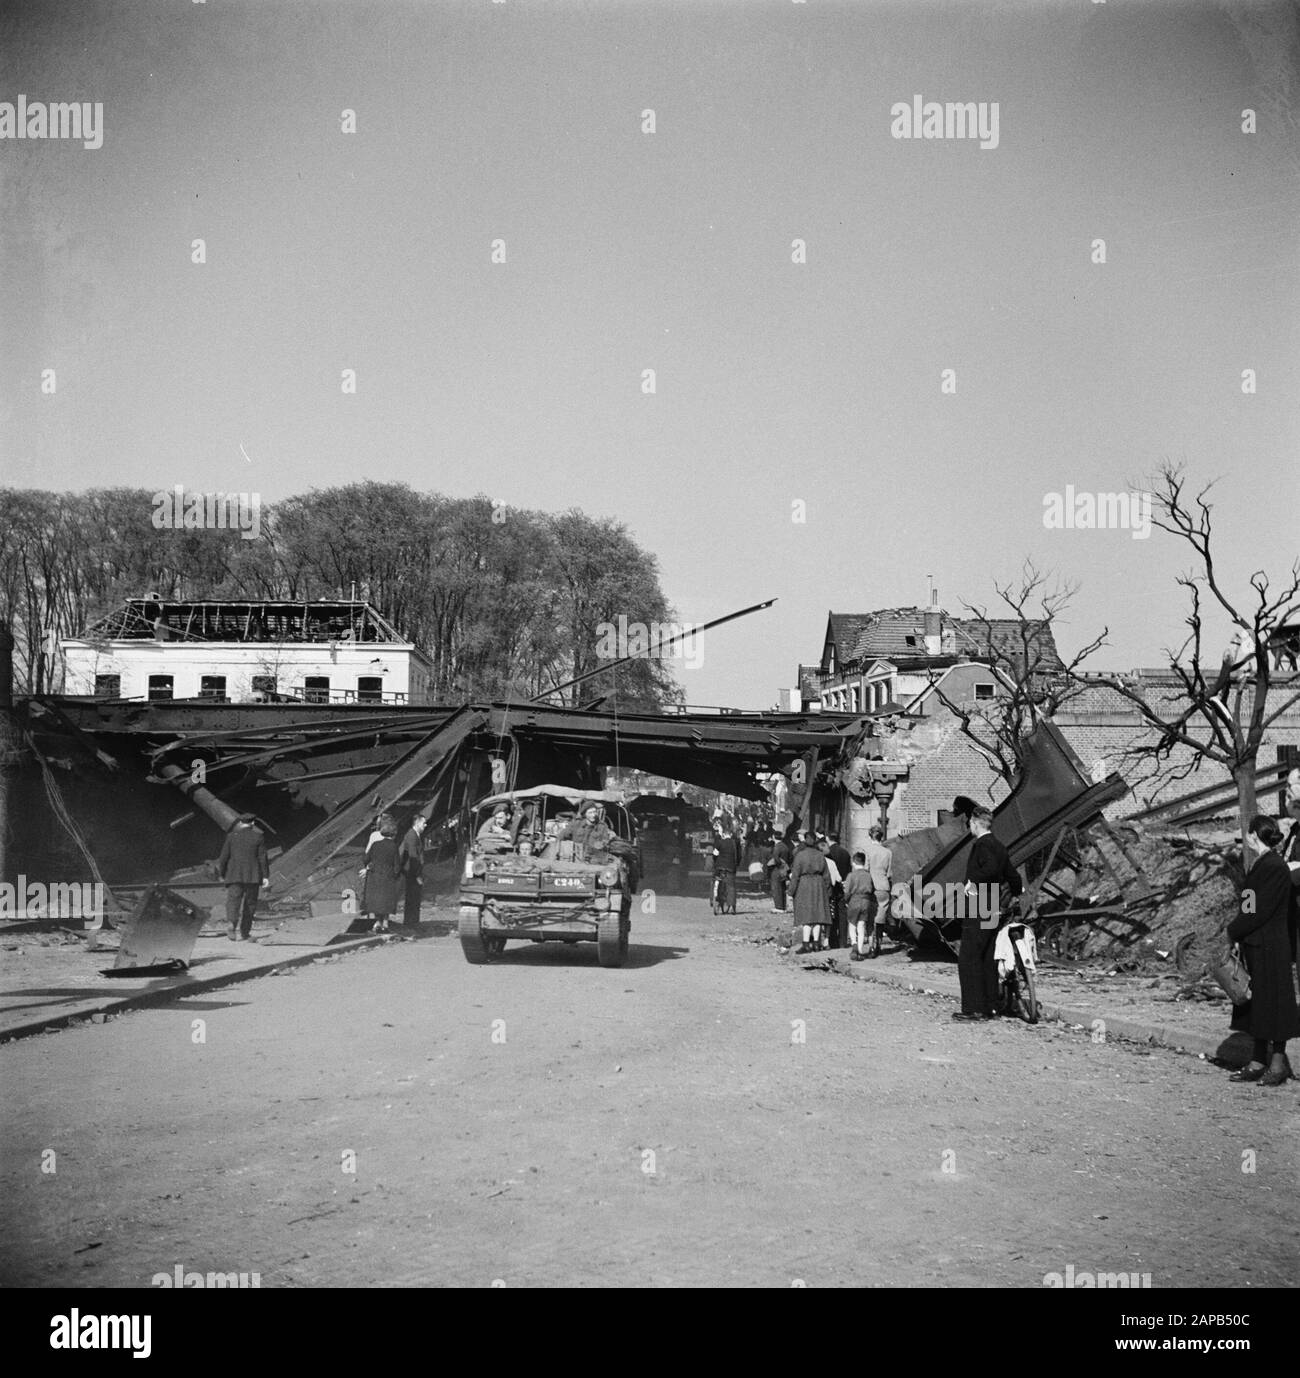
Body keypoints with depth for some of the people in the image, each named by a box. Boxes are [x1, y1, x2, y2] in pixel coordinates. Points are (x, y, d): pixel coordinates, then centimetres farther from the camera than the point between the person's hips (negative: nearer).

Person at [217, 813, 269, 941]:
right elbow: (262, 857, -3)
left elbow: (224, 856, 3)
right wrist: (265, 876, 0)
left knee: (233, 901, -4)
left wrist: (221, 873, 14)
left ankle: (231, 923, -31)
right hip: (253, 875, 0)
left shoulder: (231, 836, 3)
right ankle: (244, 932, 11)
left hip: (234, 875, 0)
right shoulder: (259, 836, 0)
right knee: (249, 903, 10)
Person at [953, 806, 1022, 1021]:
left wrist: (973, 880, -19)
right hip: (995, 911, 9)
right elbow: (1012, 875, 23)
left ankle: (973, 1008, -10)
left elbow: (991, 868, -30)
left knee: (968, 960, -7)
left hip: (978, 912, -9)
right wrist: (1017, 891, 41)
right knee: (988, 960, 13)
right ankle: (991, 1007, 14)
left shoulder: (981, 845, -12)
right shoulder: (999, 847, 15)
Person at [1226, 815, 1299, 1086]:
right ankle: (1258, 1062, 16)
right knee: (1256, 1004, 11)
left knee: (1272, 1001, -3)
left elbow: (1262, 911, -19)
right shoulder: (1261, 865, 13)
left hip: (1270, 948, -9)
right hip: (1255, 946, 9)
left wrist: (1233, 931, -11)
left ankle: (1278, 1064, 3)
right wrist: (1238, 933, 7)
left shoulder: (1275, 868, -16)